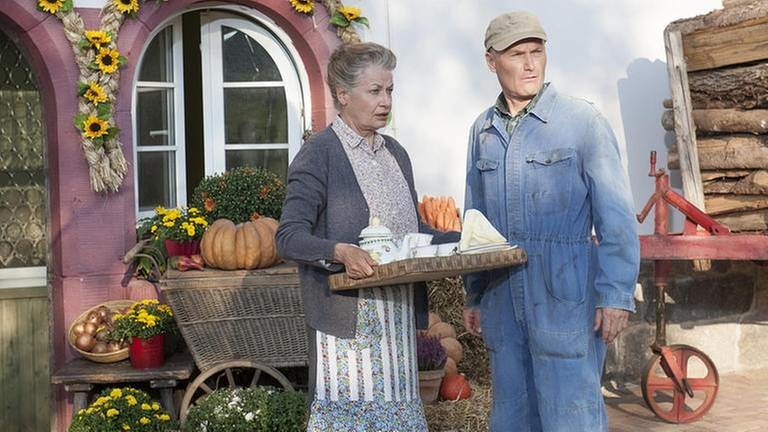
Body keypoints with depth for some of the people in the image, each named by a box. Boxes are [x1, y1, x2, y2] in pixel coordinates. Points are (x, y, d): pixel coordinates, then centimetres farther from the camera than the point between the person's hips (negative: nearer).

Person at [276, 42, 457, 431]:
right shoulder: (318, 153, -7)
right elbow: (289, 237, -13)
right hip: (346, 318, -7)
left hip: (398, 315, 7)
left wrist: (461, 241, 4)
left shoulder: (395, 153, 15)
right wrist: (340, 252, -30)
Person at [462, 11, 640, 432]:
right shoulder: (482, 129, 9)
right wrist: (473, 295, 16)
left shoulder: (582, 120, -6)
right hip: (502, 297, 5)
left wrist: (616, 295, -12)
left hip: (565, 293, -5)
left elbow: (615, 217, -7)